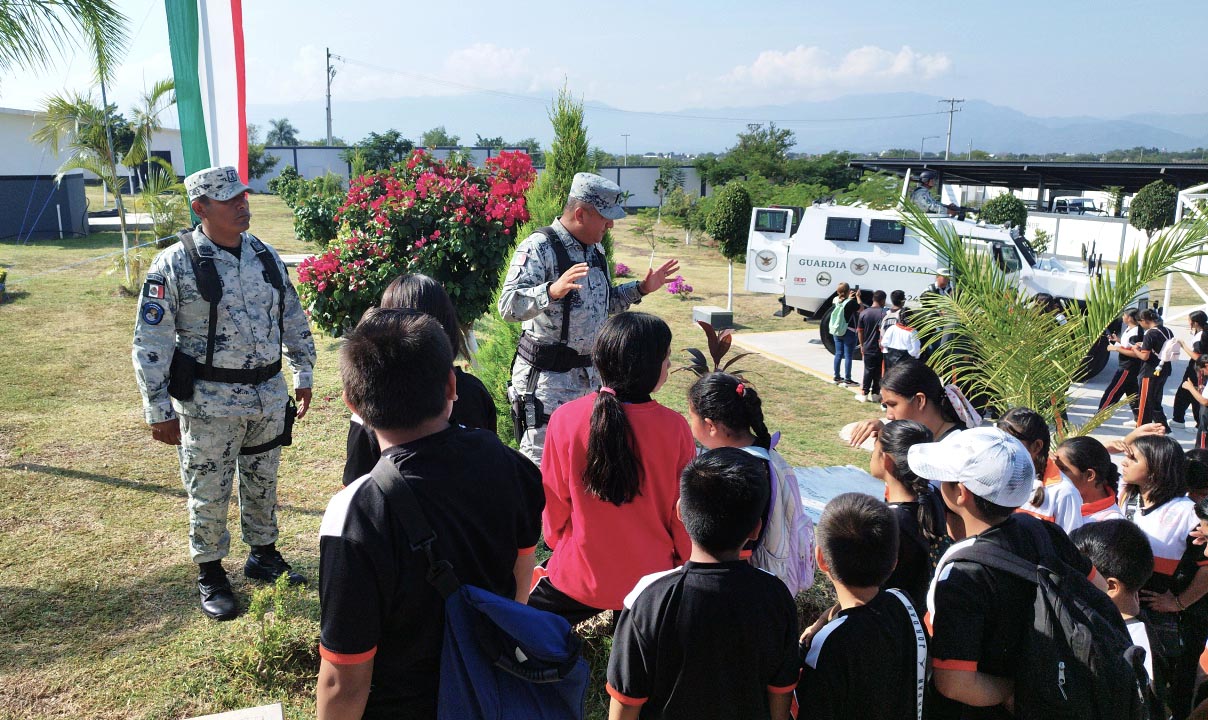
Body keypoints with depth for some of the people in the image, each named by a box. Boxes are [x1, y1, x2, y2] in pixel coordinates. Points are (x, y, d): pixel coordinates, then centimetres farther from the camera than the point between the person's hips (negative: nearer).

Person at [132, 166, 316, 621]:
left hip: (269, 396, 5)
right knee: (209, 494, 8)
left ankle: (263, 556, 38)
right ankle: (210, 575, 28)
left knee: (263, 483, 19)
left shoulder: (265, 256, 4)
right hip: (209, 403, -4)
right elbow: (150, 342, -11)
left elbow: (293, 318, 14)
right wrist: (159, 411, -11)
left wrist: (303, 374, 15)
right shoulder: (174, 265, -12)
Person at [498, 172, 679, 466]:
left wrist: (641, 288, 15)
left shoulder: (595, 250, 13)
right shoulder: (538, 247, -16)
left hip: (587, 373, 8)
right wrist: (553, 290, -42)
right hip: (545, 376, -8)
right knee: (542, 462, -5)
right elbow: (508, 306, -27)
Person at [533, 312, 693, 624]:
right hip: (653, 576, 0)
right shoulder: (674, 428, -16)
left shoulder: (565, 419, -16)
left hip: (581, 577, 0)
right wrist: (684, 566, 13)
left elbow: (554, 504, -4)